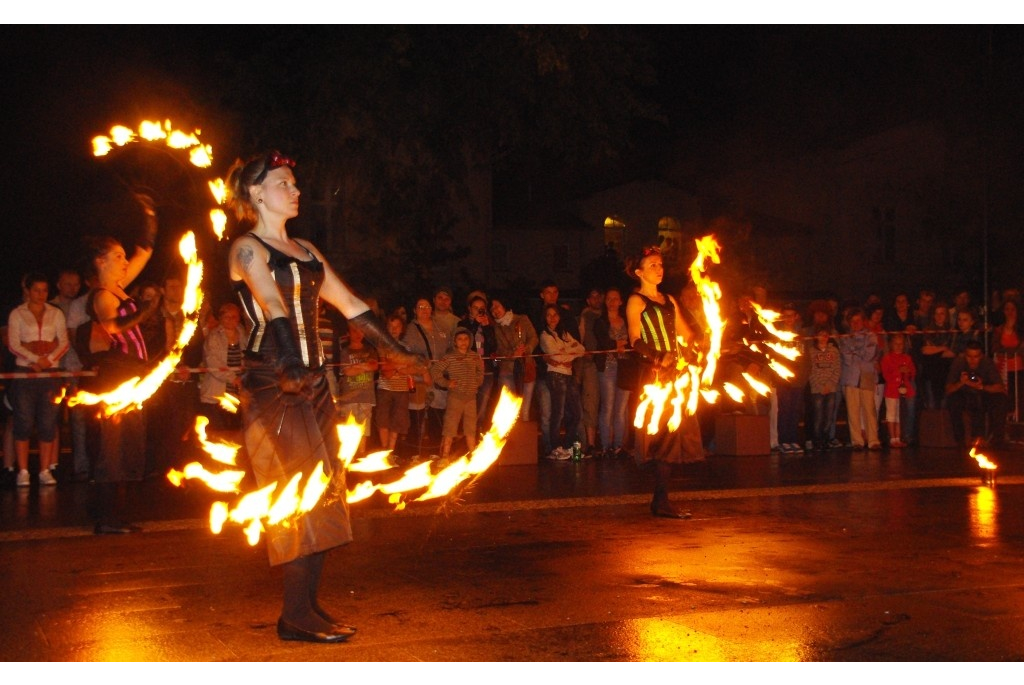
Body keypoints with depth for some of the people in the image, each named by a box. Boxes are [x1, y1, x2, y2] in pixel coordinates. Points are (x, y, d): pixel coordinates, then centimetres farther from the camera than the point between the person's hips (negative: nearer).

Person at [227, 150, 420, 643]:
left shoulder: (305, 251, 19)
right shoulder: (247, 248, -5)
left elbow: (349, 304, 22)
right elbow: (273, 307, -23)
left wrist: (396, 352, 18)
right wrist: (289, 366, -39)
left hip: (311, 380, 8)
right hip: (270, 380, -8)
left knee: (321, 492, 4)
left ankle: (308, 606, 8)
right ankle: (295, 616, -8)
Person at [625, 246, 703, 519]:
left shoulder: (669, 301, 21)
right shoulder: (636, 301, -1)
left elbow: (686, 333, 17)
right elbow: (635, 340, -13)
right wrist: (658, 358, -29)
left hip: (676, 372, 7)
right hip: (655, 374, -7)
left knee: (675, 436, 4)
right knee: (664, 435, -11)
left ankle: (661, 500, 9)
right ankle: (660, 502, -8)